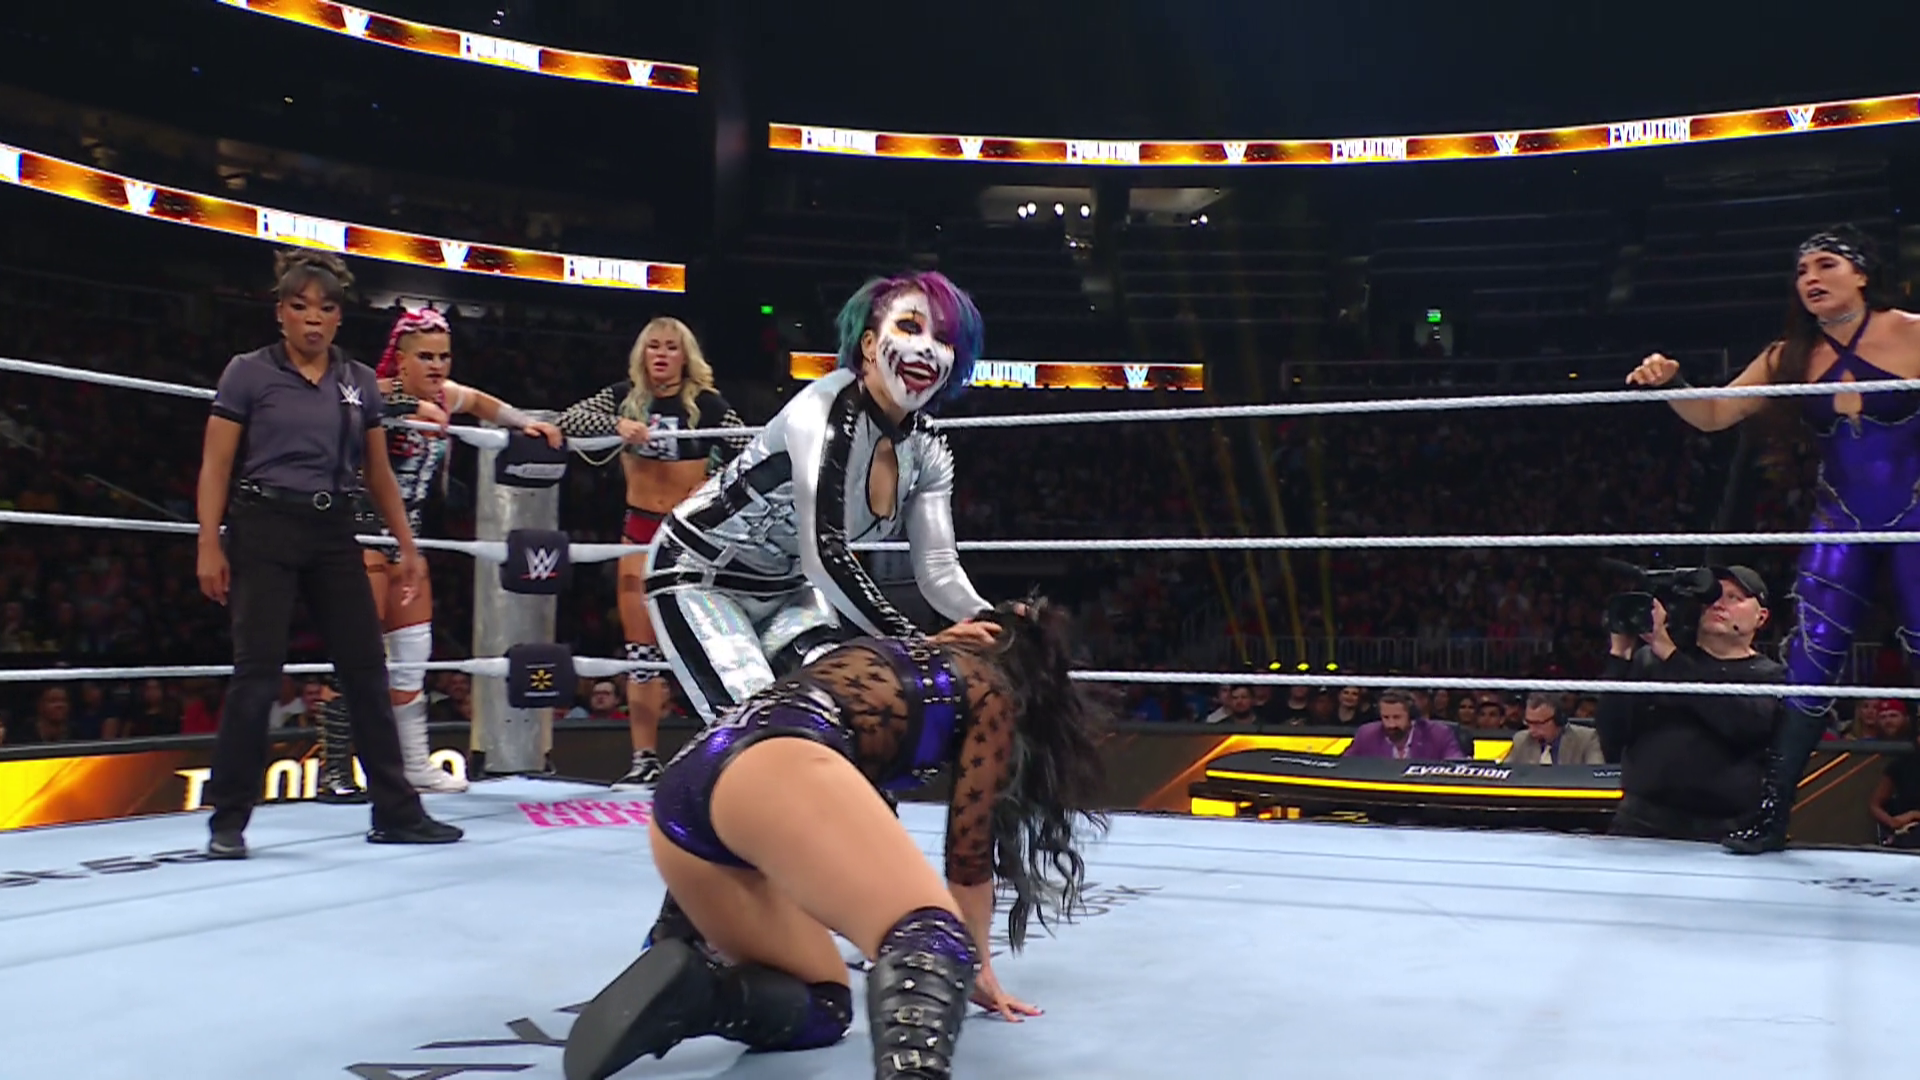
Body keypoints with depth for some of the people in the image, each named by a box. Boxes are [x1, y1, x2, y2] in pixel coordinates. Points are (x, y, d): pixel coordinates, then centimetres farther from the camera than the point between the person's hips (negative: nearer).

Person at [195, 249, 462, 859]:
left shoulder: (360, 382, 11)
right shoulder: (248, 373, 0)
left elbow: (378, 473, 16)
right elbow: (216, 467, -3)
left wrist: (406, 545, 13)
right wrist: (209, 544, -11)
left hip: (334, 535, 4)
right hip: (264, 531, -4)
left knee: (366, 669, 4)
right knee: (257, 672, -6)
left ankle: (395, 812, 11)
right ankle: (228, 822, 6)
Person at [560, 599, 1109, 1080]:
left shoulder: (896, 656, 40)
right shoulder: (992, 691, 21)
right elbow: (970, 853, 22)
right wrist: (978, 966, 37)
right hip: (772, 770, -8)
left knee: (823, 1007, 17)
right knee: (936, 937, -26)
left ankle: (688, 981, -8)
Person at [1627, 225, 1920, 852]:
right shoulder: (1791, 359, 3)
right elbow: (1714, 415, 3)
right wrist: (1670, 386, -13)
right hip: (1840, 526, 3)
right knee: (1810, 665, -2)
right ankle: (1773, 812, 2)